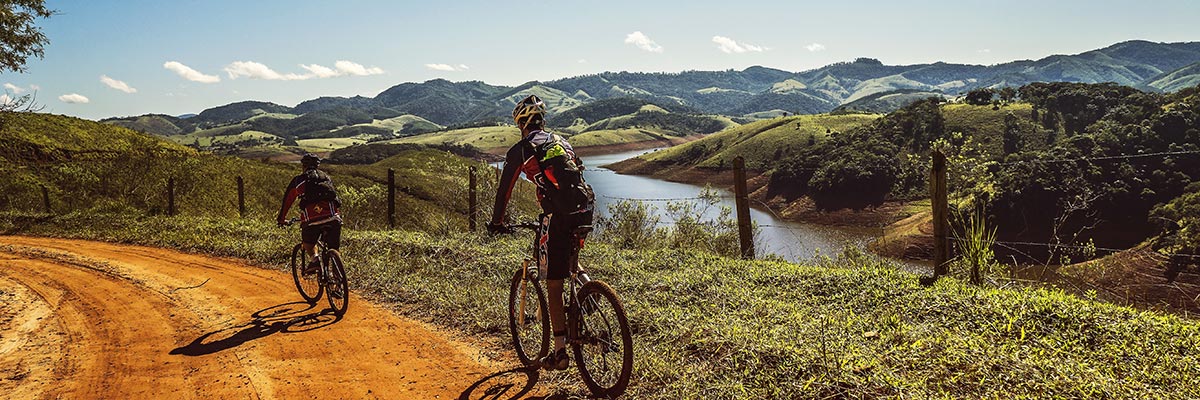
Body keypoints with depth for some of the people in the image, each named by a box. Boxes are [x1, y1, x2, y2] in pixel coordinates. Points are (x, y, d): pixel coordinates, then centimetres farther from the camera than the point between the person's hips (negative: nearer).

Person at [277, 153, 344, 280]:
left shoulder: (299, 180, 16)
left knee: (308, 243, 25)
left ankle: (315, 257, -3)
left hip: (311, 220, -2)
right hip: (332, 218, 2)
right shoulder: (326, 177, 25)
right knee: (333, 250, 13)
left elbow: (287, 200, 25)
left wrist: (281, 219, 39)